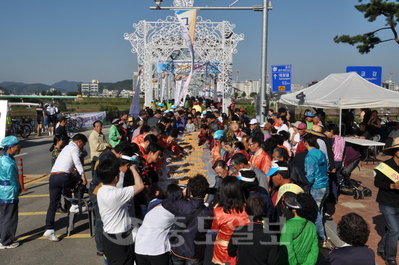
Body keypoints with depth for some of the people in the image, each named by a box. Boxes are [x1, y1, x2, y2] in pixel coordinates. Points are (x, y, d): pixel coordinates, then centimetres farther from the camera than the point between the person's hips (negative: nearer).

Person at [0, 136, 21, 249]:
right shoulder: (9, 163, -25)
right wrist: (18, 189, 0)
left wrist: (17, 188, 9)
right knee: (10, 219, 5)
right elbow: (13, 181, -19)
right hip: (9, 194, -9)